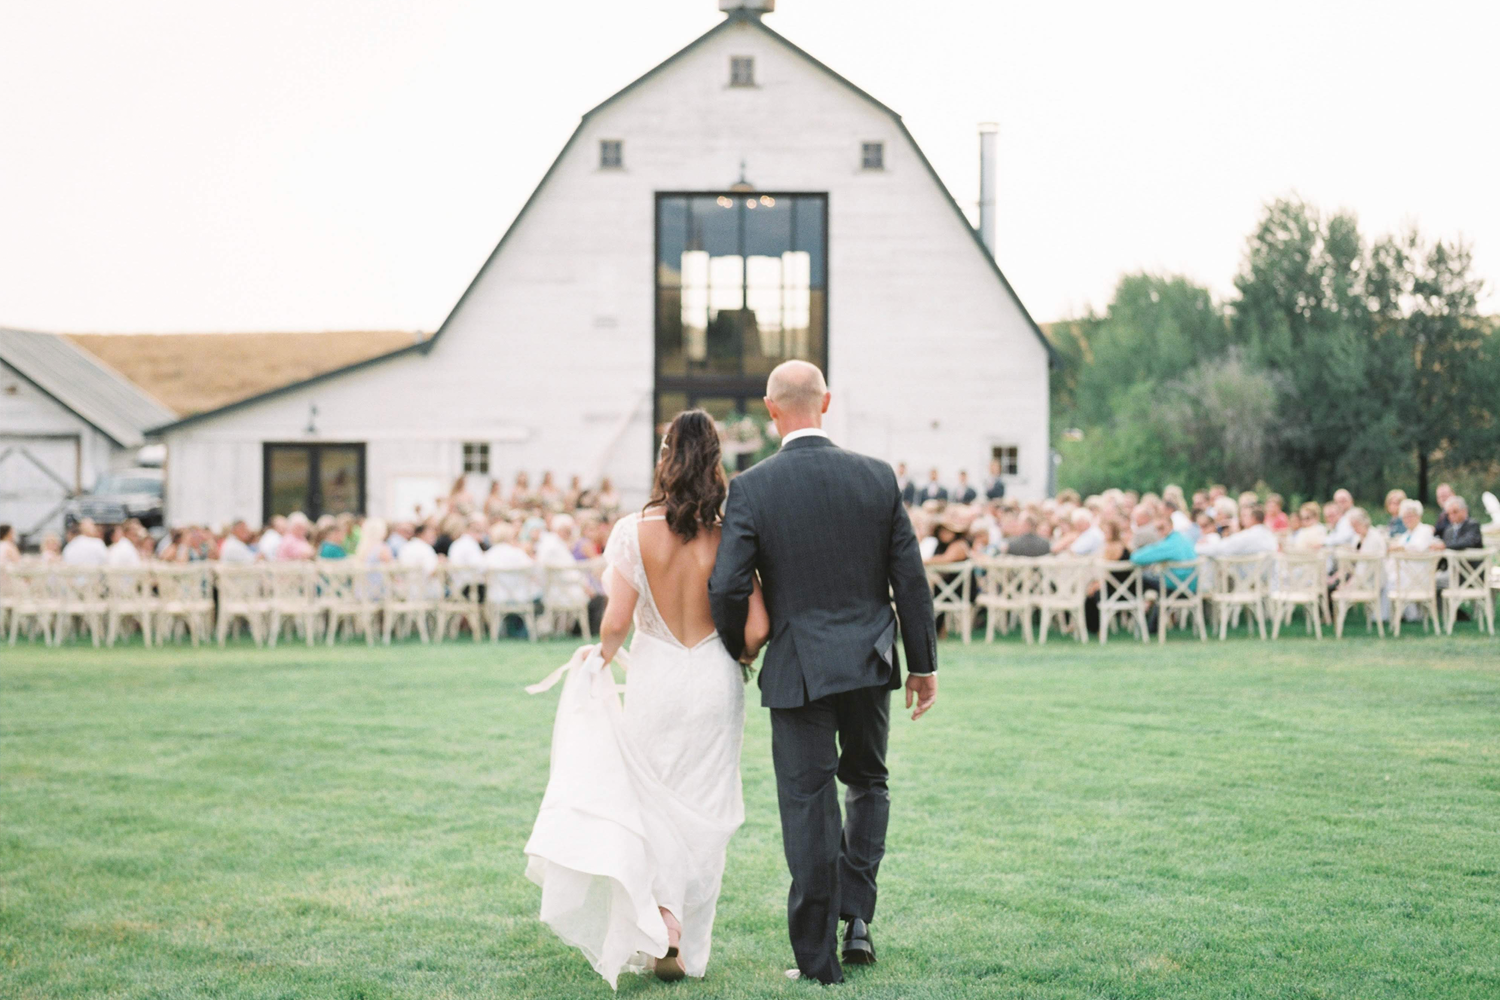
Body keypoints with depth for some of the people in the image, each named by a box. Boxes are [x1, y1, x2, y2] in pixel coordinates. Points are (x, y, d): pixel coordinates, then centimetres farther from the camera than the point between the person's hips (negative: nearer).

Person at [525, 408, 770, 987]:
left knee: (653, 804, 16)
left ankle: (660, 917, 0)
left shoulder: (635, 533, -10)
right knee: (702, 811, 12)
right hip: (715, 681, 1)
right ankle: (684, 945, 14)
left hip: (654, 679, -1)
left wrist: (601, 657, 10)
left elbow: (616, 621, -11)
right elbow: (757, 629, -9)